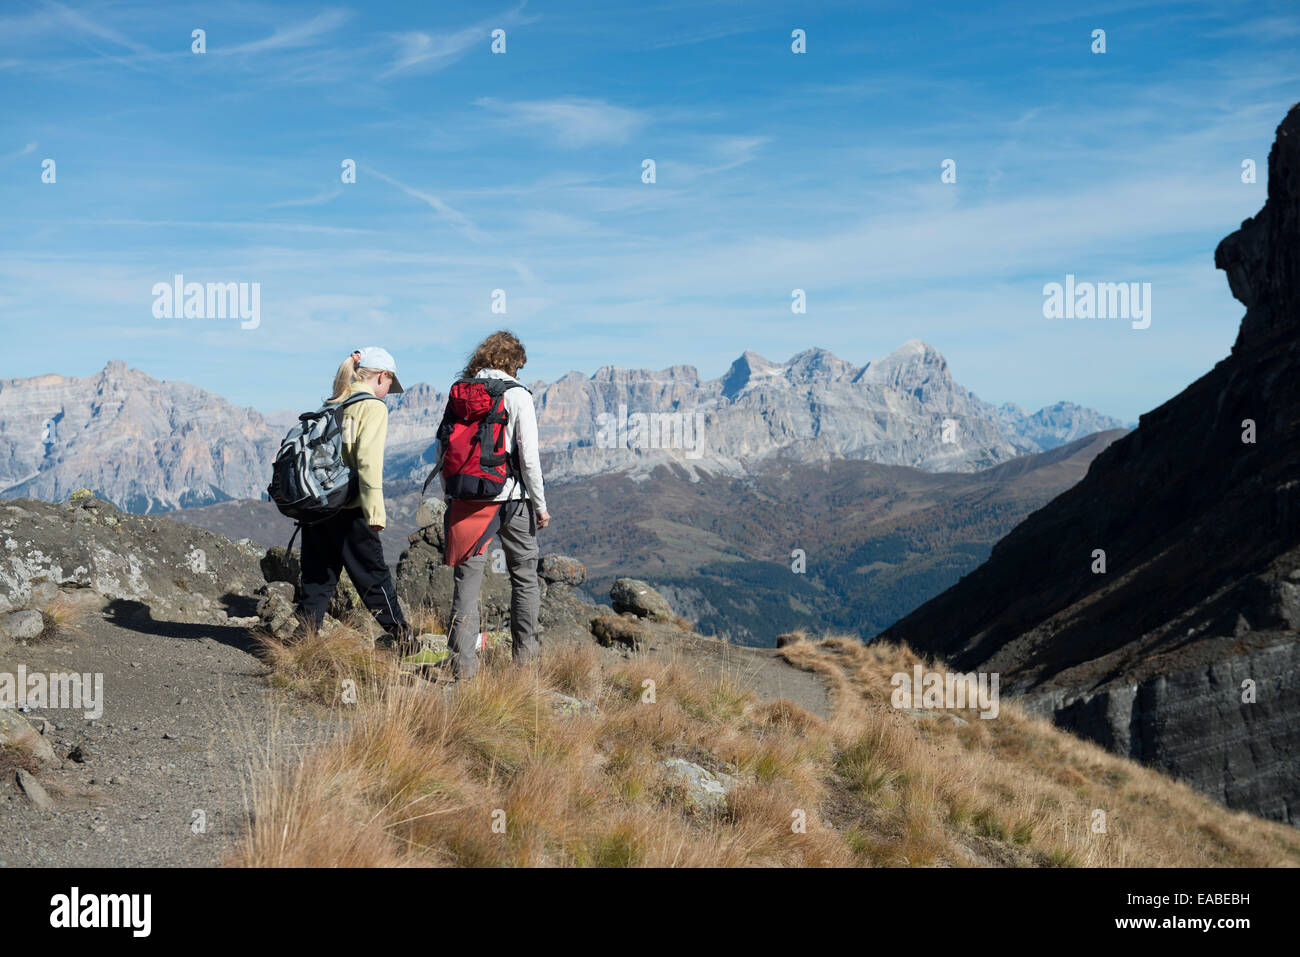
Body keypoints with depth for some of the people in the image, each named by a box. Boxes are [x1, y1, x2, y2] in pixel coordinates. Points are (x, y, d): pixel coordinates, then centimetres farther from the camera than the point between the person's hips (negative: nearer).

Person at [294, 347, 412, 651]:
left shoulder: (330, 405, 14)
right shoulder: (373, 407, -6)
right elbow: (368, 462, -17)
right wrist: (375, 512, -16)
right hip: (347, 509, -6)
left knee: (317, 575, 11)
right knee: (373, 573, 6)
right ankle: (400, 637, 18)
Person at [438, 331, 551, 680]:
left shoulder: (457, 393, 7)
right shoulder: (516, 395, -6)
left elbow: (441, 451, 7)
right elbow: (529, 456, -10)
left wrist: (451, 498, 17)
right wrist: (540, 505, -2)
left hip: (465, 501, 3)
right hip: (510, 498, -3)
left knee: (467, 578, 4)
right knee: (524, 573, 15)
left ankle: (463, 662, 0)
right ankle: (524, 648, 24)